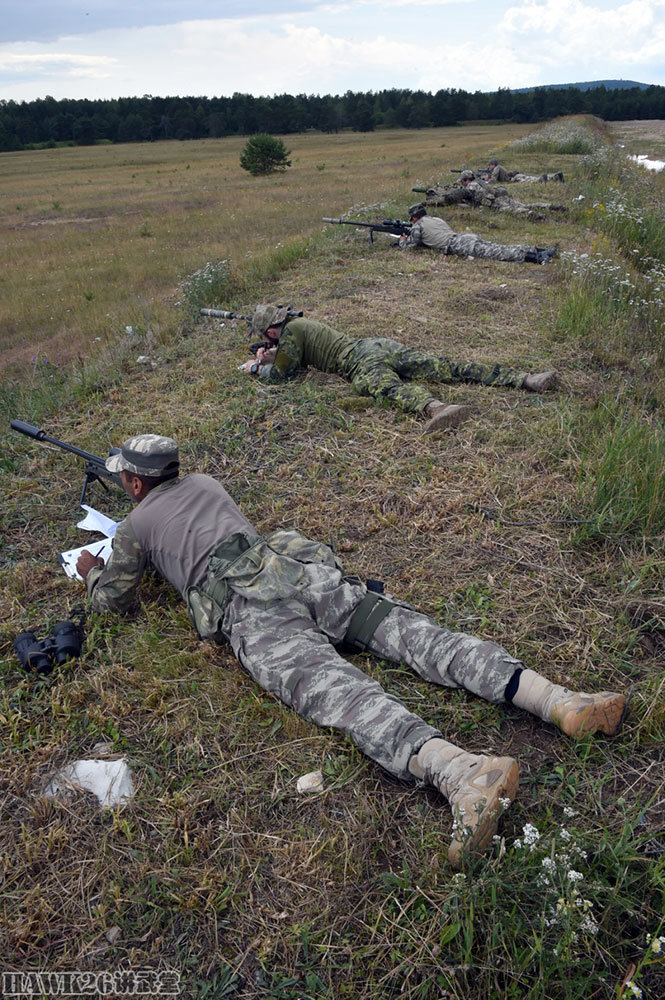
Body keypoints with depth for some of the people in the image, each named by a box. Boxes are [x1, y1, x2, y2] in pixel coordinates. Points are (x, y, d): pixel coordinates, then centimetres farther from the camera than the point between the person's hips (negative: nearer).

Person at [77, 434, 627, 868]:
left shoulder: (135, 525, 22)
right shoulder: (205, 482, 37)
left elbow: (113, 599, 30)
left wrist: (94, 570, 51)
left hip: (245, 605, -5)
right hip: (300, 563, 6)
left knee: (332, 688, -25)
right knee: (407, 630, -9)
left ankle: (463, 771, -51)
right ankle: (559, 700, -25)